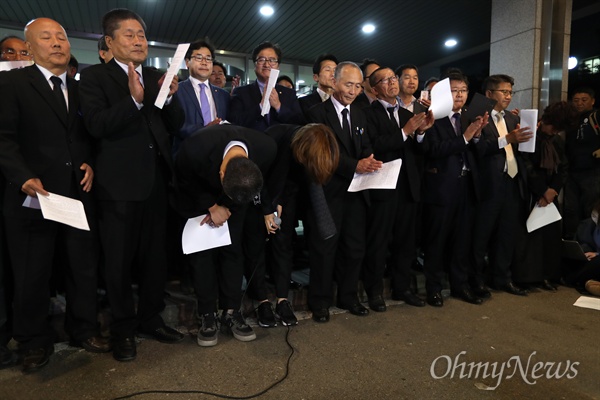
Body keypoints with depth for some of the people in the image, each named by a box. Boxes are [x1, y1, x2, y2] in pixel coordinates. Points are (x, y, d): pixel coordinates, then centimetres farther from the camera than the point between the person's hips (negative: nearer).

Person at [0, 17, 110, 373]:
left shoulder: (80, 88, 12)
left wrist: (89, 163, -2)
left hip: (79, 193, 4)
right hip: (34, 195, -3)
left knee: (85, 264, 12)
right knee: (32, 273, 9)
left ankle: (84, 329, 30)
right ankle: (35, 341, 28)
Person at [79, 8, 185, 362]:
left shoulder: (157, 77, 11)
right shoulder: (94, 77, -2)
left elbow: (176, 125, 5)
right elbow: (97, 125, -16)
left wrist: (170, 97, -13)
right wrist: (133, 99, -28)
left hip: (156, 180, 4)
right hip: (119, 184, -4)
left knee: (155, 256, 13)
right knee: (120, 261, 8)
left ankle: (151, 319, 31)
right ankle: (123, 330, 25)